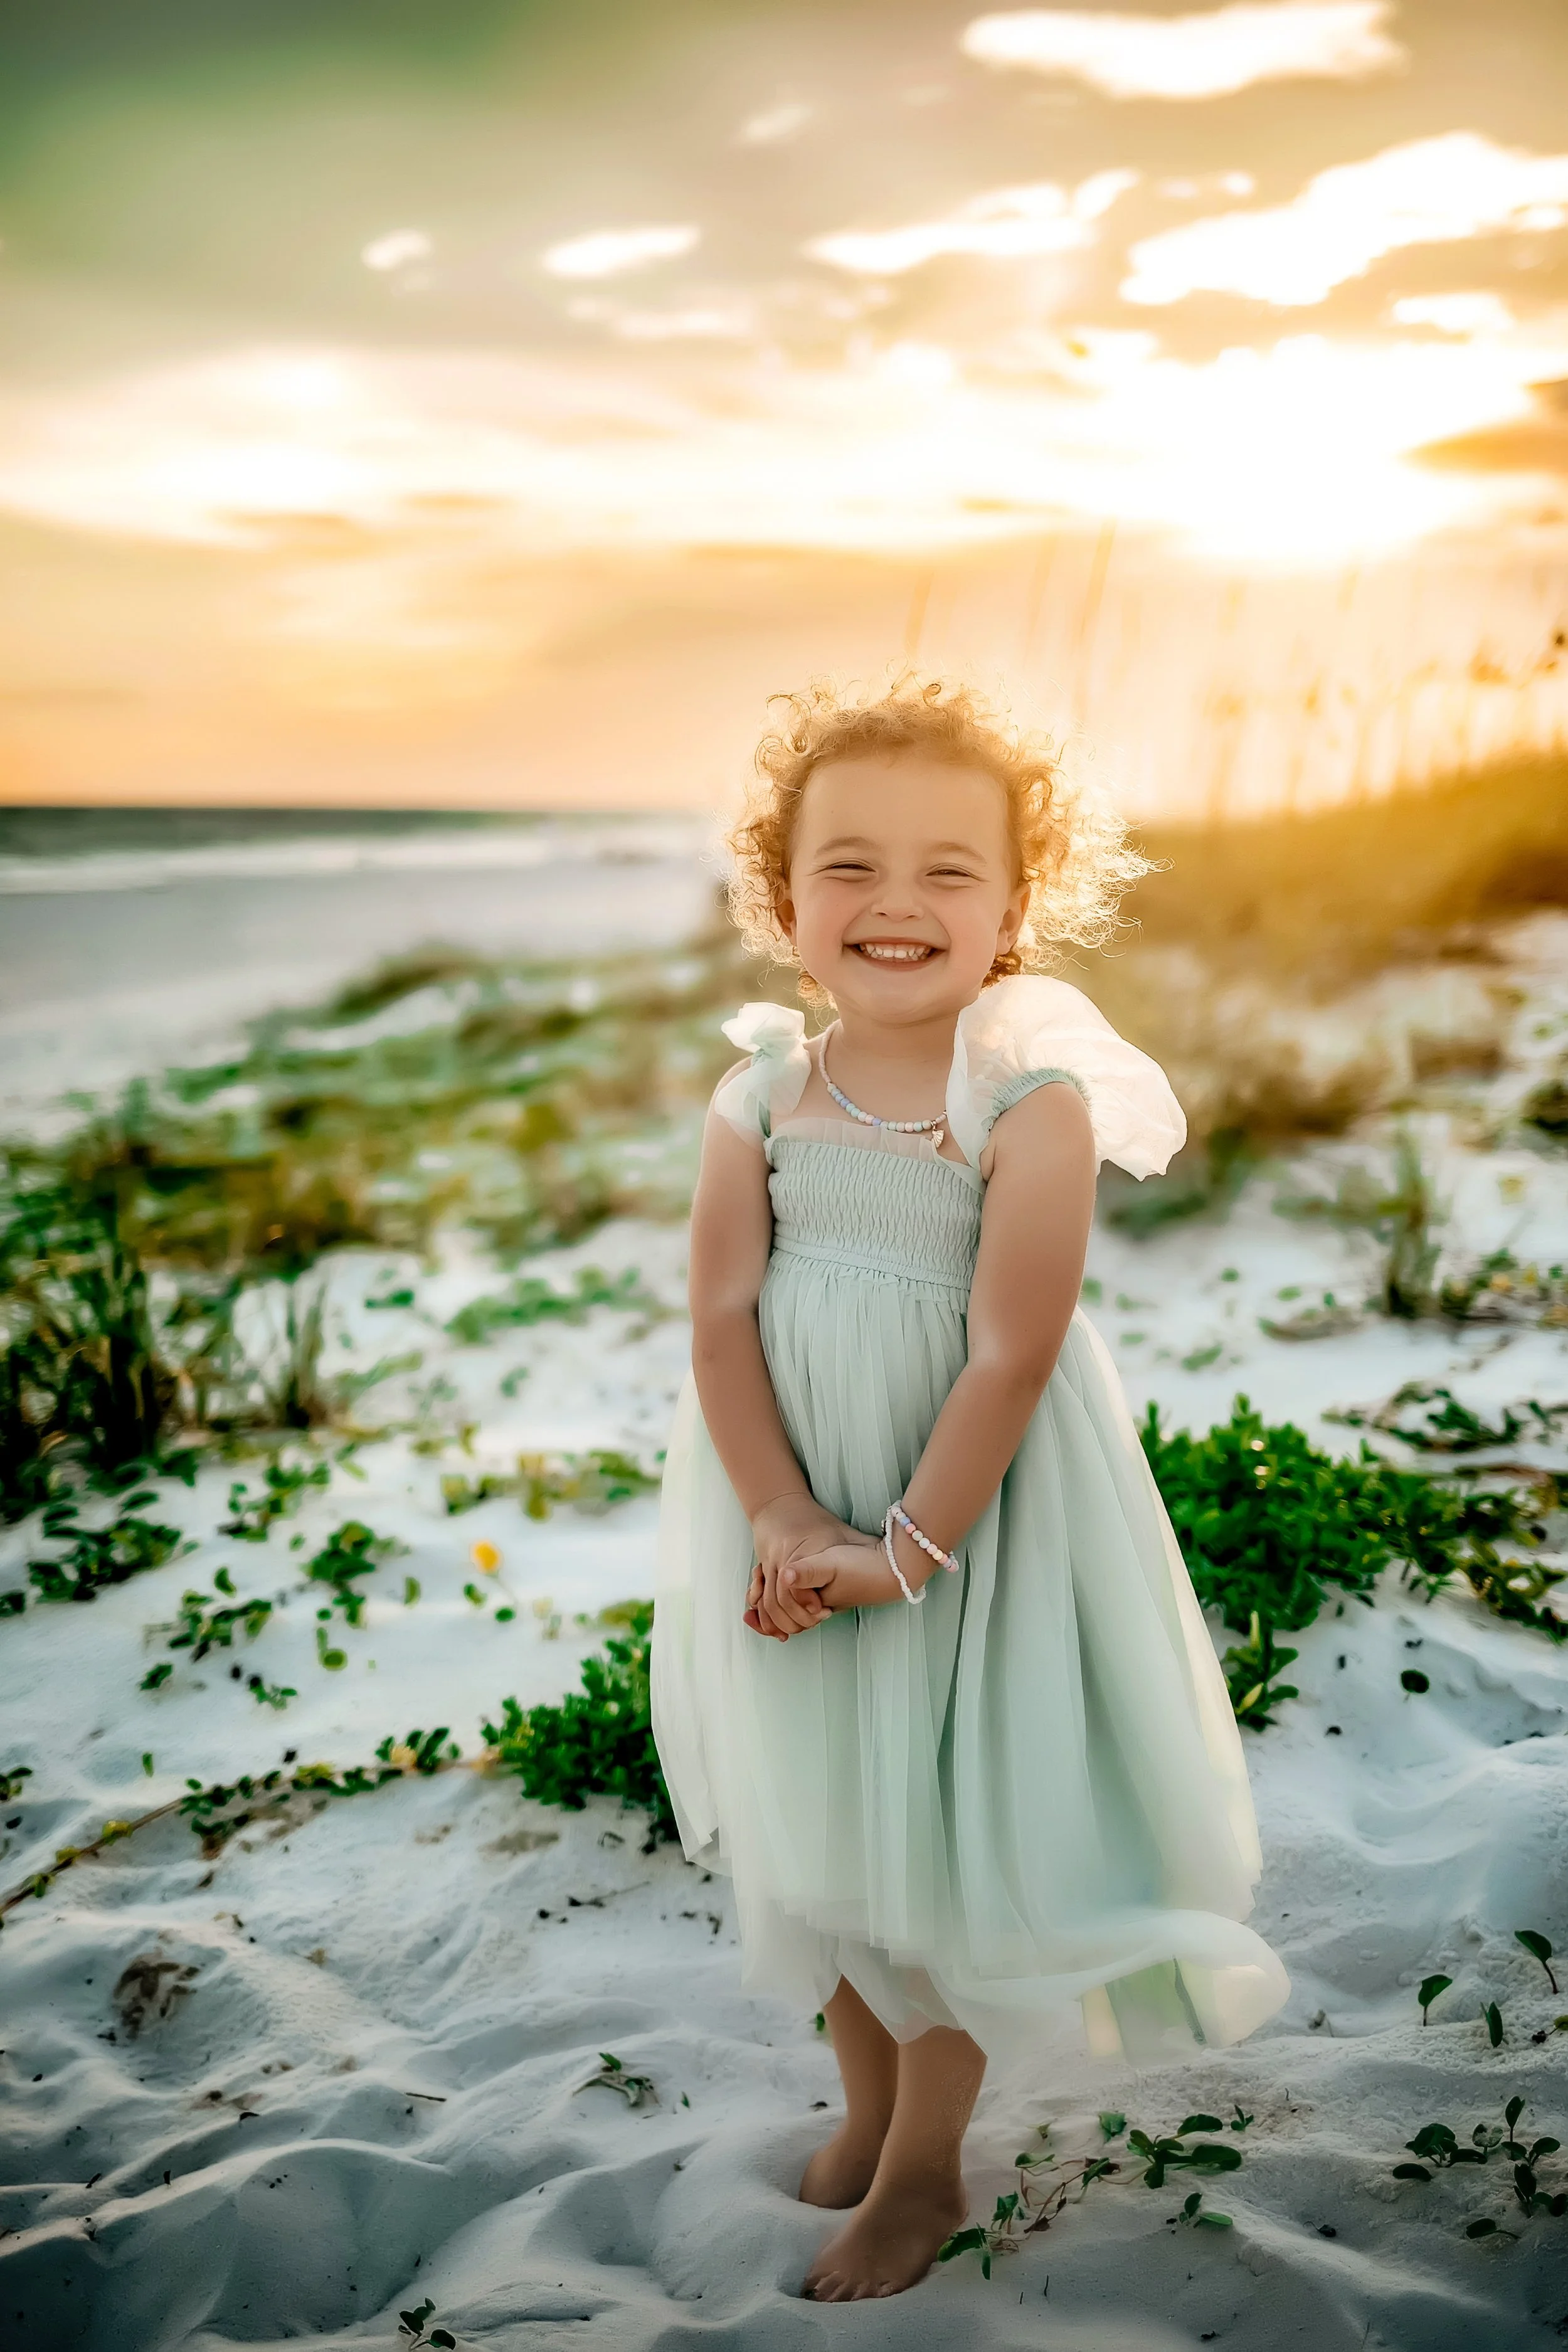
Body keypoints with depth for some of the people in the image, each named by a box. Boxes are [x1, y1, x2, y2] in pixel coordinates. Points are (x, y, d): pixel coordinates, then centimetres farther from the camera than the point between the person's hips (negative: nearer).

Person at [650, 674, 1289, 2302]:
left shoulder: (1032, 1101, -16)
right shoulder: (761, 1096, -5)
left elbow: (1011, 1352, -20)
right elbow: (721, 1317, -9)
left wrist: (909, 1549, -21)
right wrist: (781, 1520, -19)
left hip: (970, 1510, -4)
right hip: (792, 1514, 4)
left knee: (950, 1824, 10)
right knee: (815, 1815, 18)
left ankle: (926, 2163, 32)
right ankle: (866, 2092, 44)